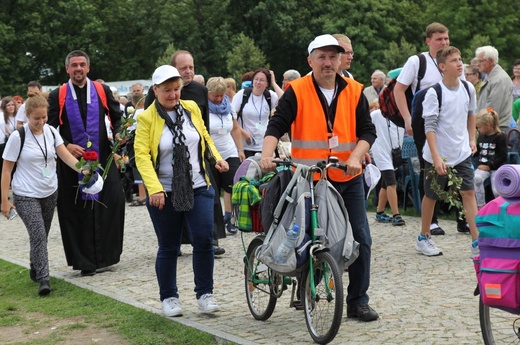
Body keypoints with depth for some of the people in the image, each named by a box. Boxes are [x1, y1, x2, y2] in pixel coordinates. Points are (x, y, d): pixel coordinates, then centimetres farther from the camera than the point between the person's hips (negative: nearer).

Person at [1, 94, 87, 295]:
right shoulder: (18, 137, -12)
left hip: (50, 193, 5)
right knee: (38, 235, -17)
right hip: (26, 196, -5)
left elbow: (66, 156, -8)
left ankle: (35, 270, 36)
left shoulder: (51, 132, 0)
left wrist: (83, 169, -27)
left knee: (41, 236, 14)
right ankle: (43, 280, -16)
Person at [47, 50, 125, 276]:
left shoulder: (102, 91, 8)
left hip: (103, 158, 1)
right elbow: (50, 128, 3)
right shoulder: (58, 96, 4)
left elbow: (117, 117, 13)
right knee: (78, 210, -1)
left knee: (111, 202, -6)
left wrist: (117, 133, -6)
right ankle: (85, 261, 7)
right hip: (72, 160, -1)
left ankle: (106, 254, 8)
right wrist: (66, 146, -12)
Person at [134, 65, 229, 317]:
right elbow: (141, 155, -12)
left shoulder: (191, 108, 5)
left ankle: (204, 294, 9)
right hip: (164, 194, -2)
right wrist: (154, 189, -22)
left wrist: (217, 157, 4)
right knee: (168, 248, 7)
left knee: (204, 240, -6)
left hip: (198, 189, 2)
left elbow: (204, 136, 20)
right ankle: (169, 298, 22)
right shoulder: (146, 118, -6)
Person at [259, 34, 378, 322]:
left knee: (361, 239, 1)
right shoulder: (297, 92, -4)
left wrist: (355, 157, -16)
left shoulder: (353, 91, 4)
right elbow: (276, 125, -12)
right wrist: (267, 154, -29)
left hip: (348, 179, 3)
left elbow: (367, 130, 2)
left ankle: (358, 301, 11)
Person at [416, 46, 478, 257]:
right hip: (438, 155, -4)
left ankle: (477, 241, -4)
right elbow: (429, 127, -18)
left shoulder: (468, 89, 1)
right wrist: (436, 157, -24)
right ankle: (423, 238, 24)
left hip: (462, 153, 4)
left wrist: (472, 139, 13)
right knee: (431, 196, 8)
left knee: (468, 193, -3)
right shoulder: (434, 93, -16)